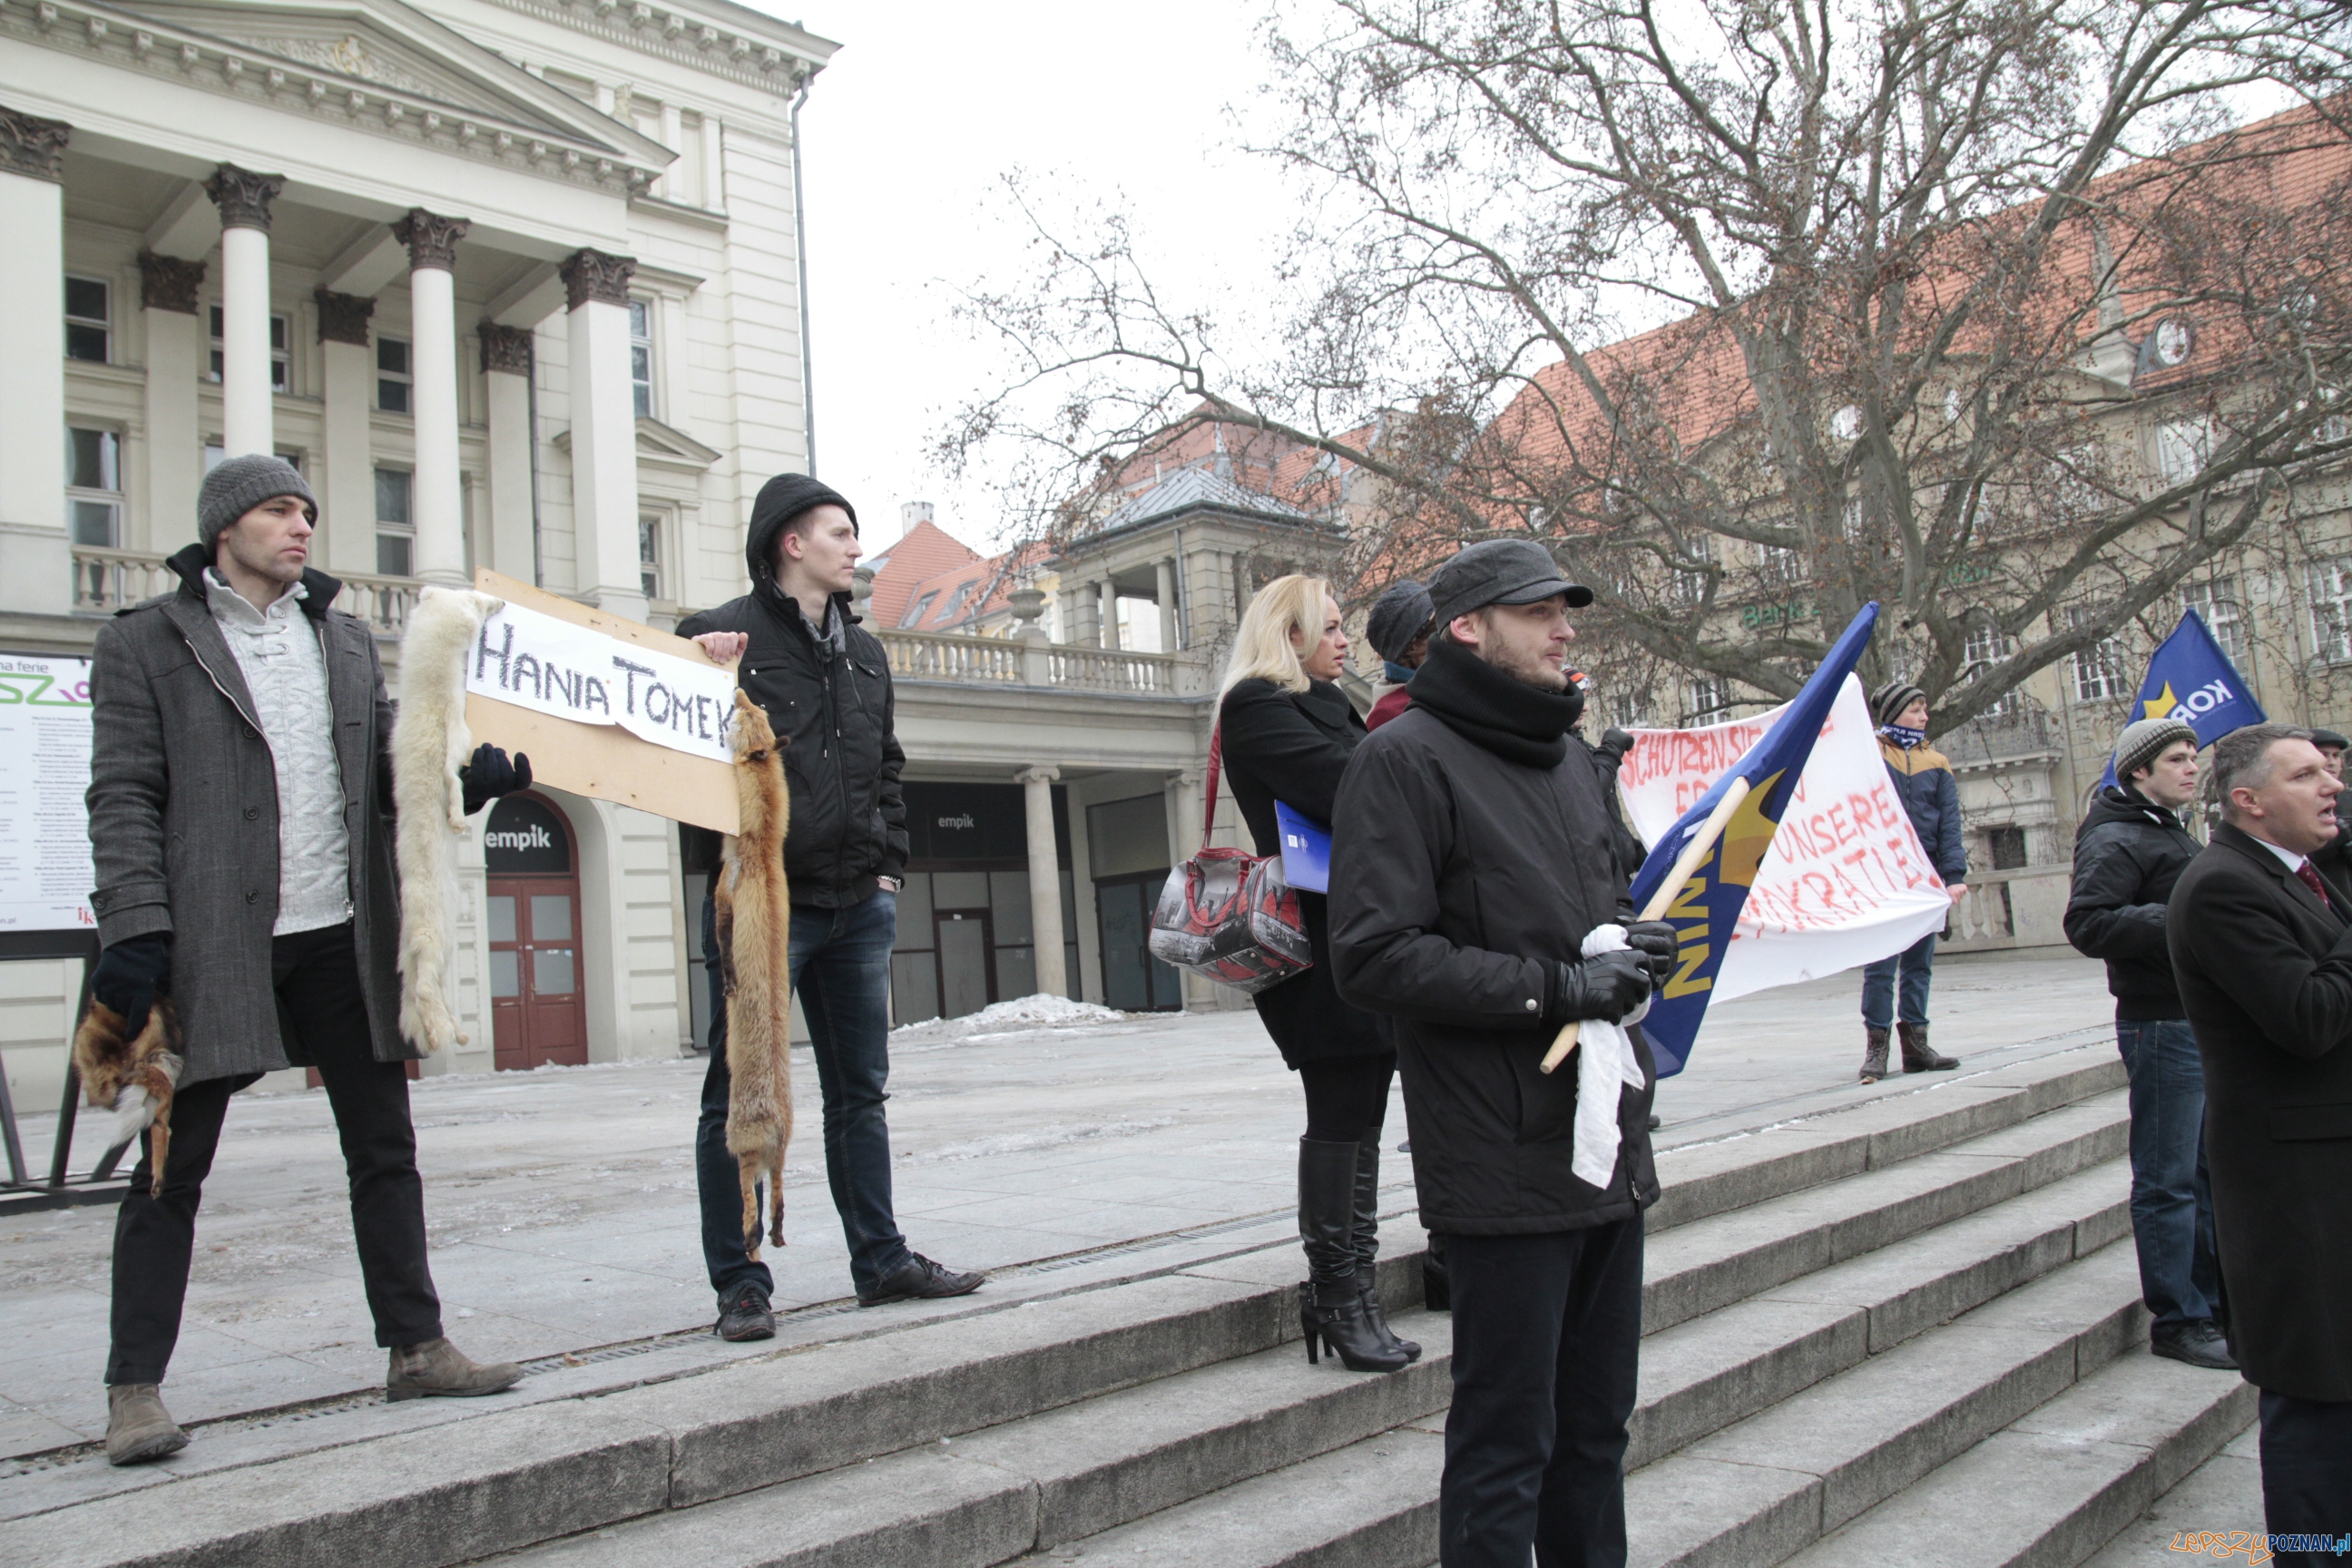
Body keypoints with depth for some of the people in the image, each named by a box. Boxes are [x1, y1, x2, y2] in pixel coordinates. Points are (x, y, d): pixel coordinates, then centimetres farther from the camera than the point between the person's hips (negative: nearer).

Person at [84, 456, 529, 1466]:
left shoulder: (346, 641, 15)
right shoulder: (144, 643, 2)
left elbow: (388, 771, 13)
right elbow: (123, 798, -4)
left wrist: (466, 778, -8)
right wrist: (135, 929, -14)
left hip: (343, 935, 5)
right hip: (213, 944, -4)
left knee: (384, 1148, 10)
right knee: (173, 1166, 3)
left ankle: (415, 1347, 20)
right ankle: (134, 1390, 15)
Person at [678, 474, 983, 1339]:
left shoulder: (864, 650, 16)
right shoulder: (726, 634, -5)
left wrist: (889, 863, 11)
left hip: (858, 908, 7)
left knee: (860, 1094, 14)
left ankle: (881, 1260, 25)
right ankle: (739, 1284, 10)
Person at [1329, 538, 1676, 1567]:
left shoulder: (1566, 757, 17)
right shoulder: (1404, 758, -9)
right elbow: (1375, 956, -19)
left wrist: (1636, 946, 4)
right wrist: (1559, 987, -20)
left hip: (1608, 1145, 8)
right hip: (1506, 1161, -8)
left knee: (1594, 1428, 19)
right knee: (1506, 1443, 1)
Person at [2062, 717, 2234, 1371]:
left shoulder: (2173, 834, 20)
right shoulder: (2116, 840, -12)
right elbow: (2087, 924, -24)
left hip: (2204, 1021, 10)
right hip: (2163, 1026, -10)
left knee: (2210, 1172, 17)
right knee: (2169, 1181, -2)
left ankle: (2215, 1305, 29)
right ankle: (2177, 1320, 6)